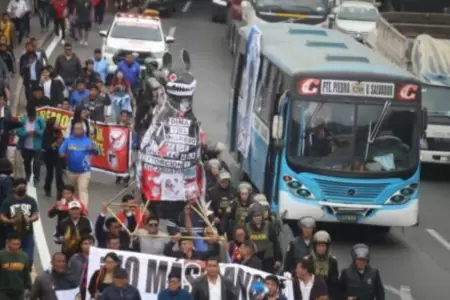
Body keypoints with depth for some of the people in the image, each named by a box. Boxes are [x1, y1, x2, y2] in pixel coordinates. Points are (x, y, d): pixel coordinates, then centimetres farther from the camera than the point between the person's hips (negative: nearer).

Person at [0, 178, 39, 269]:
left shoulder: (31, 201, 4)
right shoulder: (8, 201, -3)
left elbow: (36, 215, 2)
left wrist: (29, 219, -20)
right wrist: (11, 221, -23)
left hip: (28, 234, 2)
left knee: (29, 259, 0)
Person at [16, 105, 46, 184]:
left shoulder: (40, 120, -10)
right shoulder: (23, 120, -6)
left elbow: (44, 131, -11)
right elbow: (19, 132, -10)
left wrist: (37, 132, -28)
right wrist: (27, 132, -26)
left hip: (37, 146, -3)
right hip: (25, 147, 3)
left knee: (36, 162, -13)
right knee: (26, 162, 18)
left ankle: (36, 178, -3)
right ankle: (28, 177, 39)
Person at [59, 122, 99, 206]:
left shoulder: (87, 141, -2)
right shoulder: (68, 140, 2)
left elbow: (96, 152, 0)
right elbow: (61, 151, 3)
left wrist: (93, 149, -24)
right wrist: (63, 154, -21)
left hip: (84, 171, -3)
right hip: (71, 171, 3)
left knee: (83, 190, -14)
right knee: (75, 190, 21)